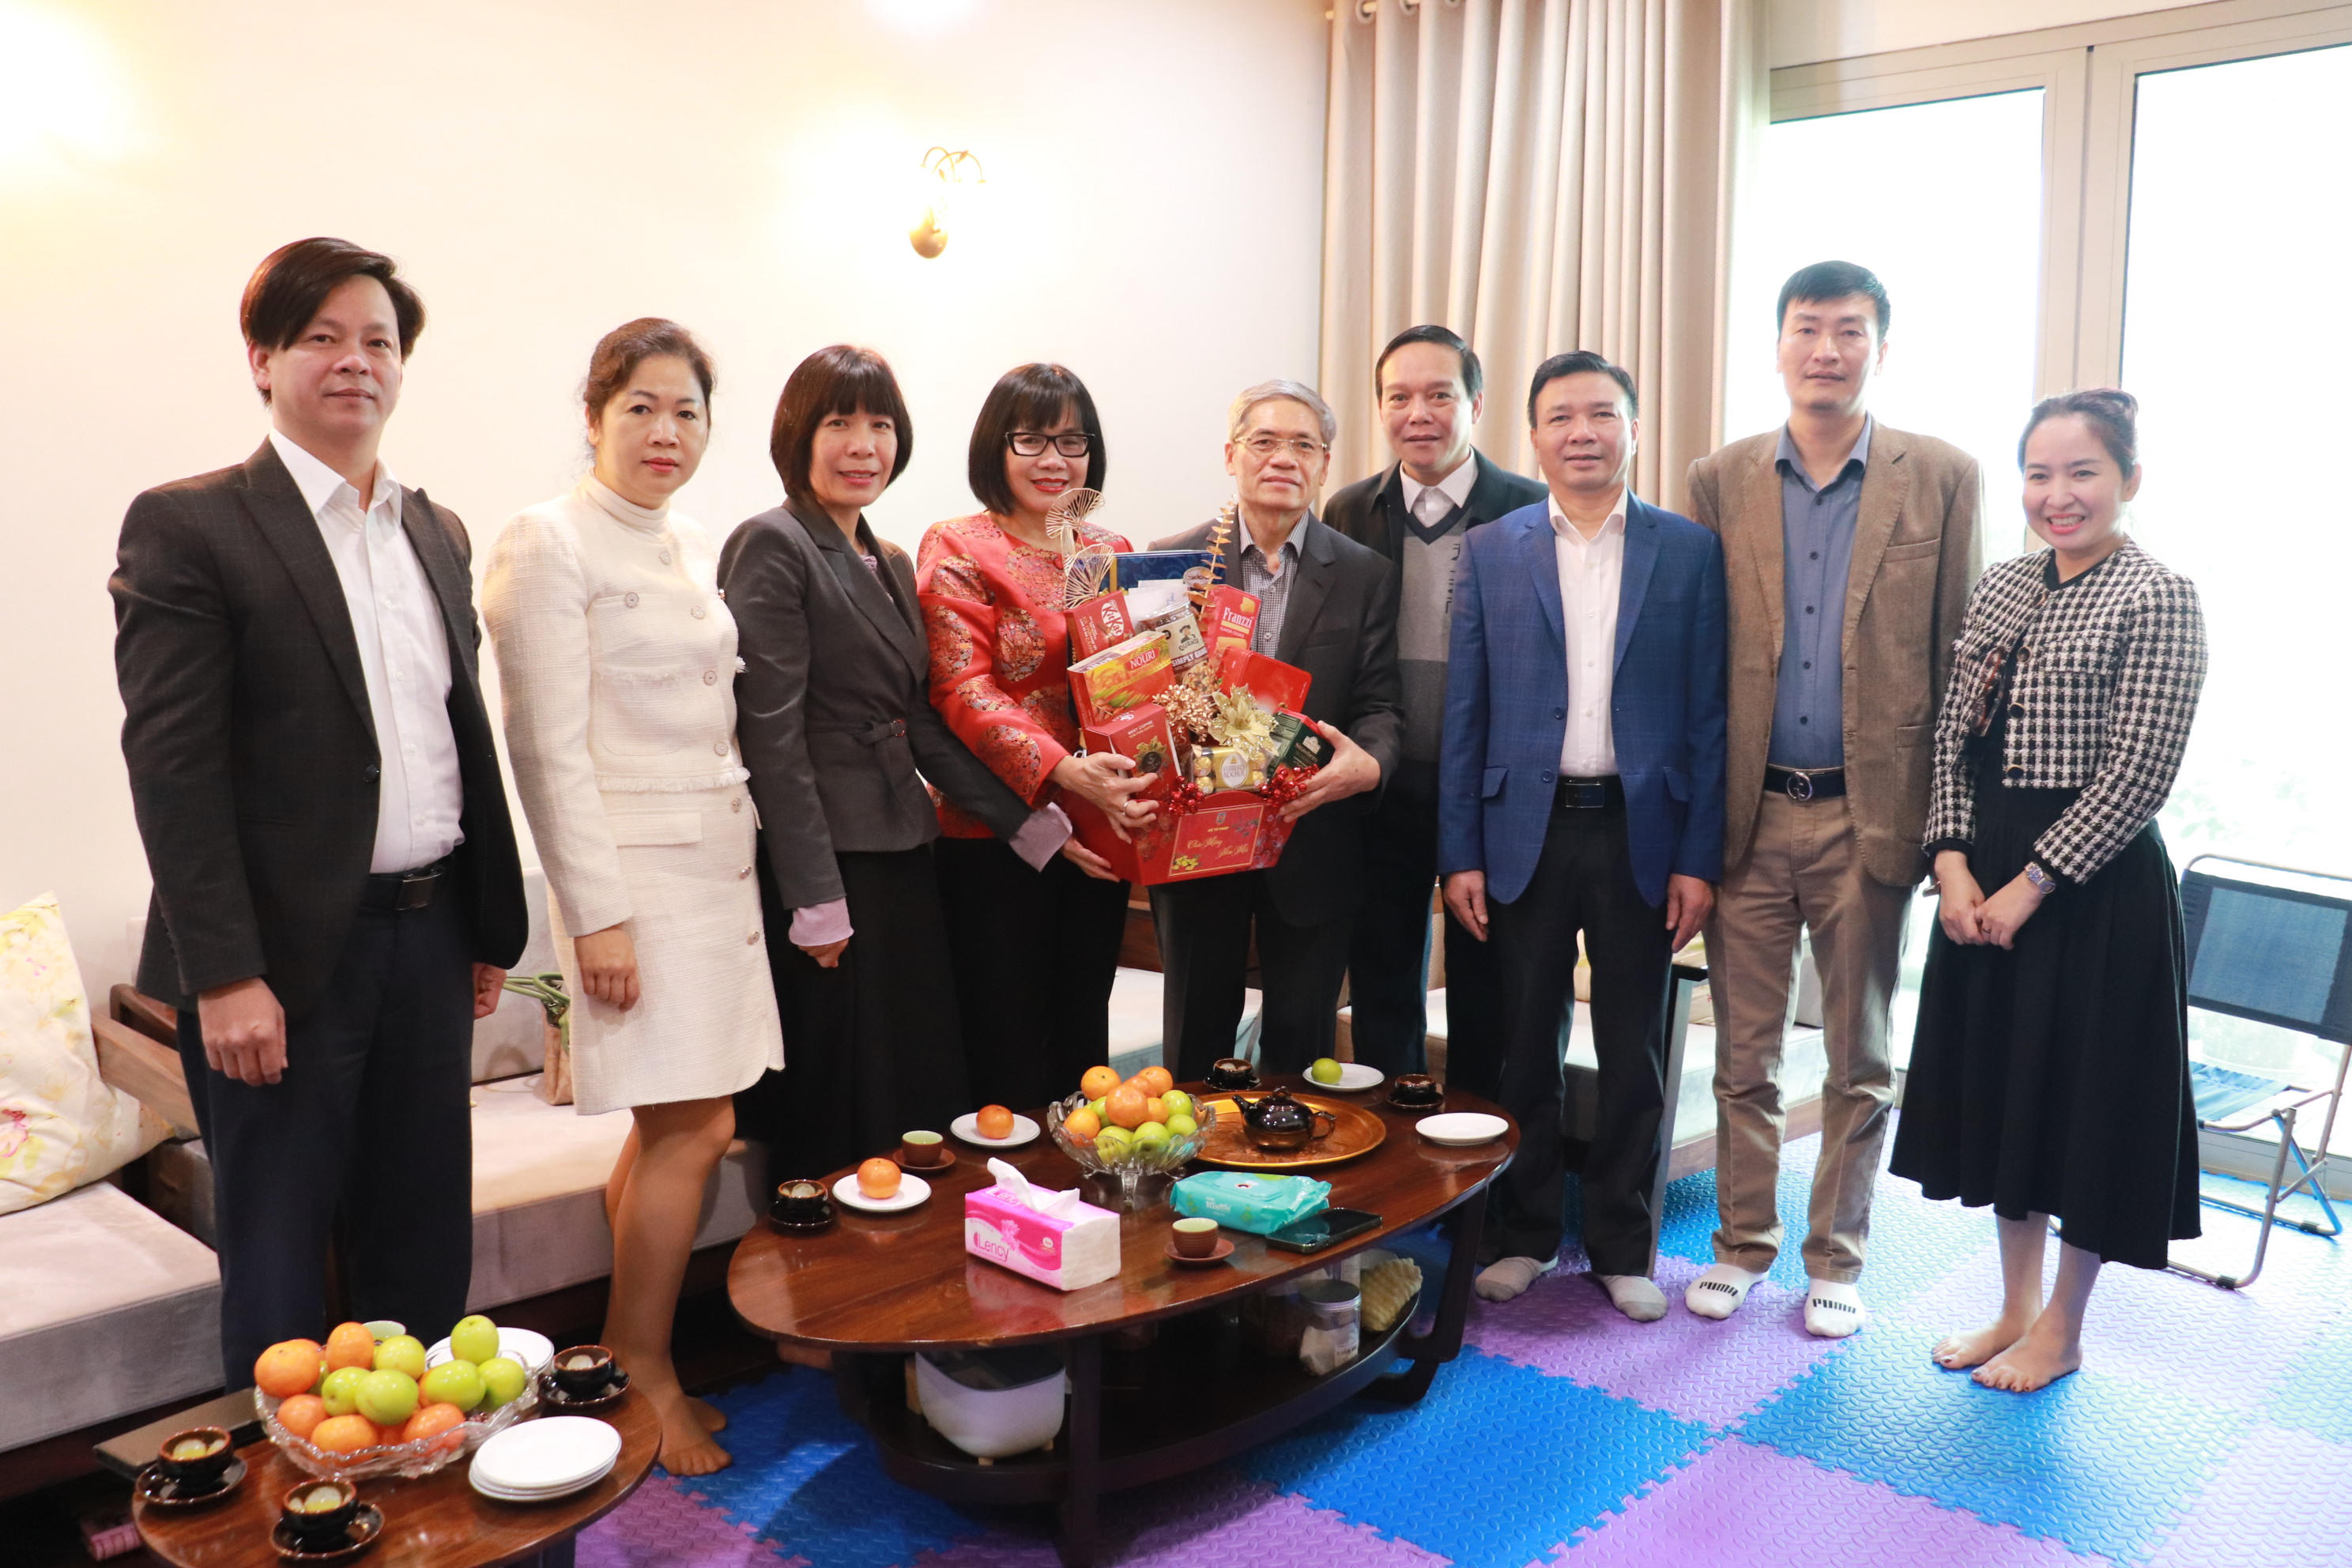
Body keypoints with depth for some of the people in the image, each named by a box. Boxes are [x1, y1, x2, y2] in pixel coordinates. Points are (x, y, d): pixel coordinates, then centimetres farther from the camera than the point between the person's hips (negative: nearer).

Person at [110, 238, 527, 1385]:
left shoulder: (439, 532, 13)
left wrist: (492, 925, 13)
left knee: (427, 1245, 15)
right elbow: (172, 764, -12)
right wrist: (224, 975, -17)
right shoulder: (188, 526, -6)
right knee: (278, 1258, 8)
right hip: (286, 954, -5)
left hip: (430, 937, 6)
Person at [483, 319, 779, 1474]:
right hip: (632, 869, -7)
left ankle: (626, 1362, 22)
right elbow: (548, 746, -13)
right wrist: (595, 913, -16)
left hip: (715, 860, 7)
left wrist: (745, 867, 14)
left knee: (675, 1124, 9)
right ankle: (642, 1375, 11)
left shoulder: (693, 548, 14)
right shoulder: (548, 543, -9)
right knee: (689, 1129, -6)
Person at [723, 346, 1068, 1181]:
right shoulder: (771, 547, -8)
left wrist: (1030, 824, 8)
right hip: (826, 861, -8)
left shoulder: (892, 564, 17)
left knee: (922, 1093, 12)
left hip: (902, 853, 8)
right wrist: (815, 900, -18)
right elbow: (772, 734, -14)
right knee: (838, 1117, -1)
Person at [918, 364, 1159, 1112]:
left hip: (1099, 839, 6)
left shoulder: (1112, 552, 13)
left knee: (1083, 1036, 16)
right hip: (997, 834, -5)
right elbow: (964, 691, -14)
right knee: (1008, 1050, 2)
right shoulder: (958, 550, -5)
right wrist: (1063, 771, -27)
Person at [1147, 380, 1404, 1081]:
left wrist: (1367, 764, -23)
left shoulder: (1365, 575, 4)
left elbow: (1380, 705, -1)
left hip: (1313, 848, 0)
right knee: (1196, 1037, 12)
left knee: (1300, 1042, 9)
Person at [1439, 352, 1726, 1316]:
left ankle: (1622, 1245, 24)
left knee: (1633, 1051, 9)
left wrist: (1698, 857, -4)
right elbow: (1464, 711, 2)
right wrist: (1459, 854, -3)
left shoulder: (1690, 551, 3)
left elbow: (1707, 714, 1)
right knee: (1522, 1047, 9)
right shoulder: (1490, 552, 4)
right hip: (1526, 829, 0)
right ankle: (1523, 1234, 26)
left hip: (1641, 831, 0)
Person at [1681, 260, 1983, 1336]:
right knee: (1743, 1055, 11)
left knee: (1859, 1061, 12)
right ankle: (1742, 1244, 27)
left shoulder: (1942, 479, 0)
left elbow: (1960, 655, 1)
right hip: (1747, 813, 1)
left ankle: (1836, 1260, 28)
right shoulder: (1720, 481, 4)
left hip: (1870, 814, -1)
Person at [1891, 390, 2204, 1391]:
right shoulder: (2001, 589, 7)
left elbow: (2136, 776, -16)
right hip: (1985, 881, 7)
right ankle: (2014, 1307, 32)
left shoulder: (2158, 600, -12)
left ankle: (2060, 1330, 25)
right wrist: (1954, 864, -4)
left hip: (2096, 885, -6)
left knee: (2084, 1093, 6)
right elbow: (1954, 737, 8)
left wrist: (2028, 885, -16)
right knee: (2001, 1085, 15)